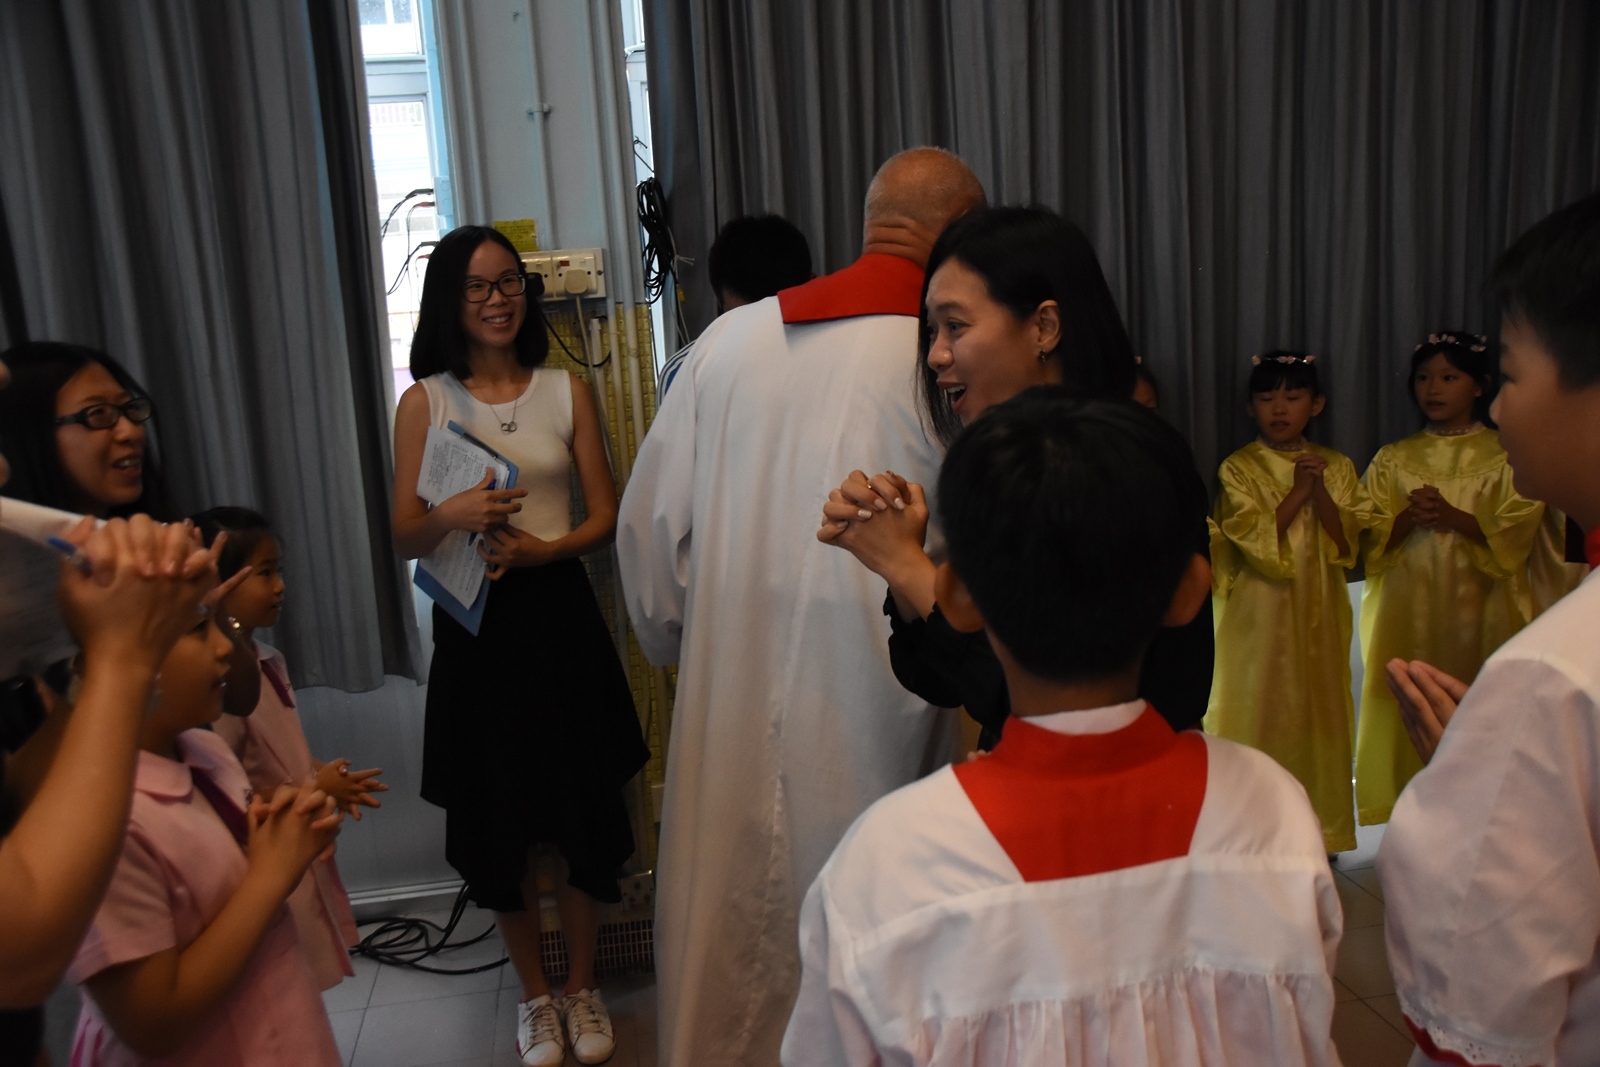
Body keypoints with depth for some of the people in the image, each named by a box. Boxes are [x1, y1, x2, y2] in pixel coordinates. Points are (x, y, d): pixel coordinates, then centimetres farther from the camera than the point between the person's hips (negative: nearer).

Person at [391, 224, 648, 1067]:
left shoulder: (566, 391, 3)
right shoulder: (425, 401, 1)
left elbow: (604, 518, 2)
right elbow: (404, 537, -1)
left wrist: (541, 549, -16)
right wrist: (453, 515, -22)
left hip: (559, 616, 1)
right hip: (475, 626, 0)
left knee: (583, 811, 5)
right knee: (498, 822, 8)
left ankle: (582, 988, 29)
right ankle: (534, 993, 31)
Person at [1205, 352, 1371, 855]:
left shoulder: (1337, 467, 6)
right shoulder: (1238, 468, -3)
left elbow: (1348, 543, -3)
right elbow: (1254, 538, -13)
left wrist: (1319, 492, -14)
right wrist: (1297, 492, -15)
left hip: (1319, 613, 3)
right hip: (1260, 614, -3)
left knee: (1319, 710, 9)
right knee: (1259, 714, 0)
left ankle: (1320, 827, 22)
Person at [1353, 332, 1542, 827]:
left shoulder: (1506, 456, 5)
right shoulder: (1393, 460, 12)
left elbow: (1516, 535, -5)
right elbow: (1370, 540, 5)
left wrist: (1452, 516, -17)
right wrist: (1408, 519, -14)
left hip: (1479, 609, -2)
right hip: (1408, 613, 2)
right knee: (1410, 714, 0)